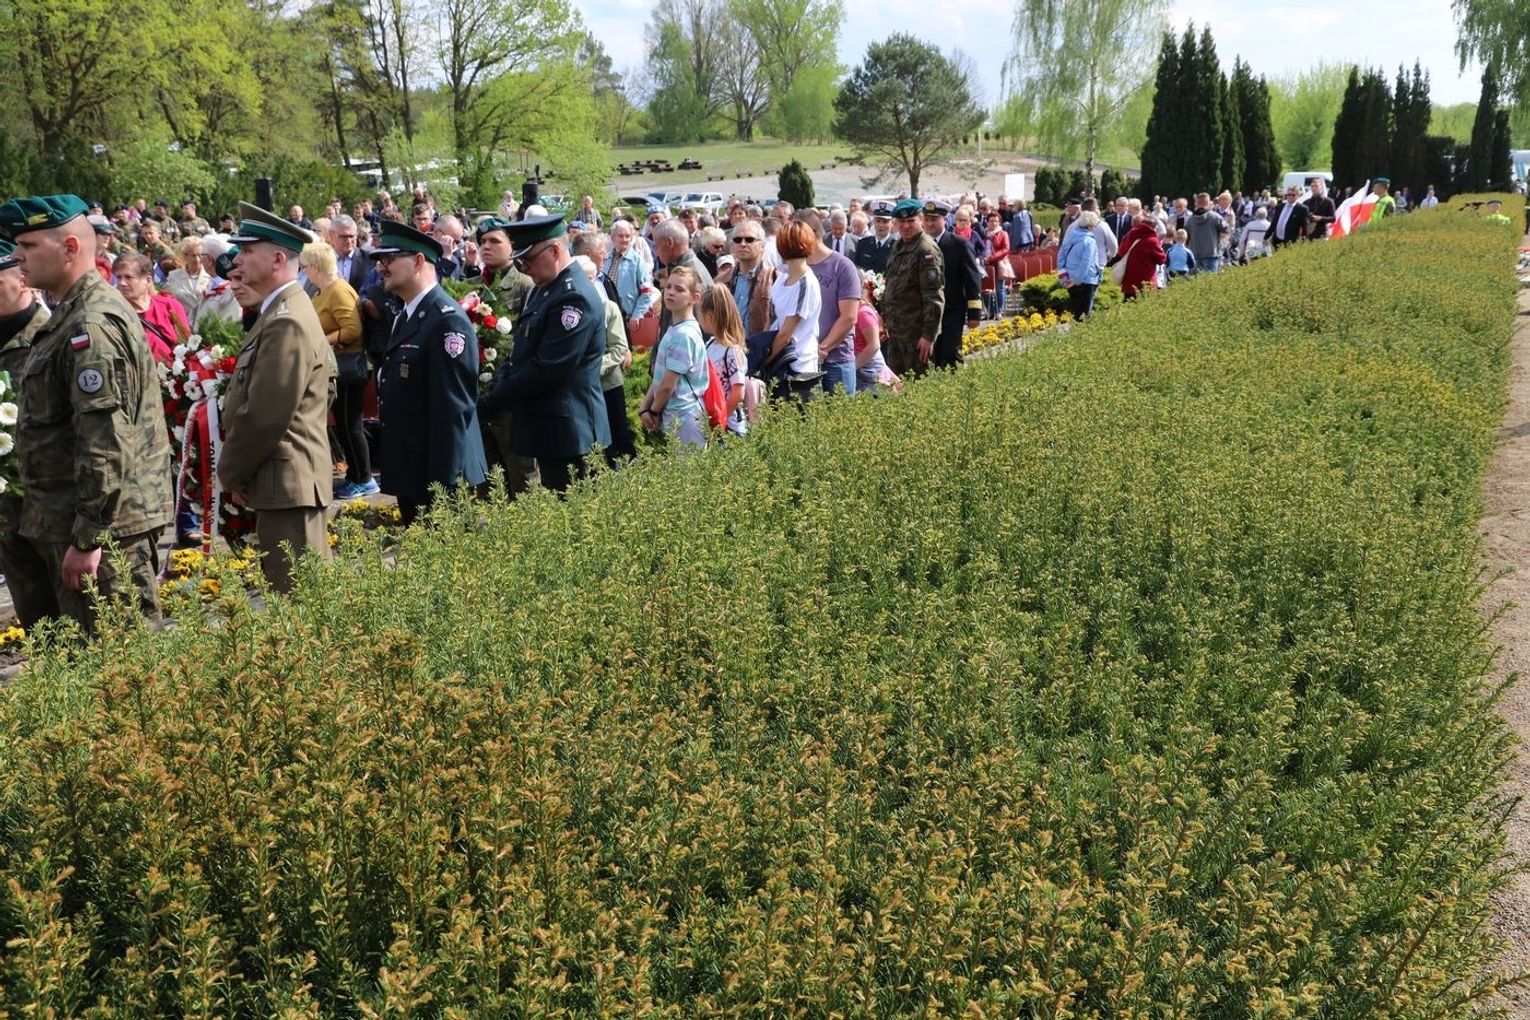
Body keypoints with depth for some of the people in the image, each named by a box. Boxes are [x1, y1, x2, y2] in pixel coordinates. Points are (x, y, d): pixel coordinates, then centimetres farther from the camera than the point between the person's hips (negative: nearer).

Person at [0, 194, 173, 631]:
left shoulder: (92, 326, -19)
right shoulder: (69, 316, 15)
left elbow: (105, 443, -25)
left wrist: (88, 537, -23)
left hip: (105, 524, -11)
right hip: (54, 521, 11)